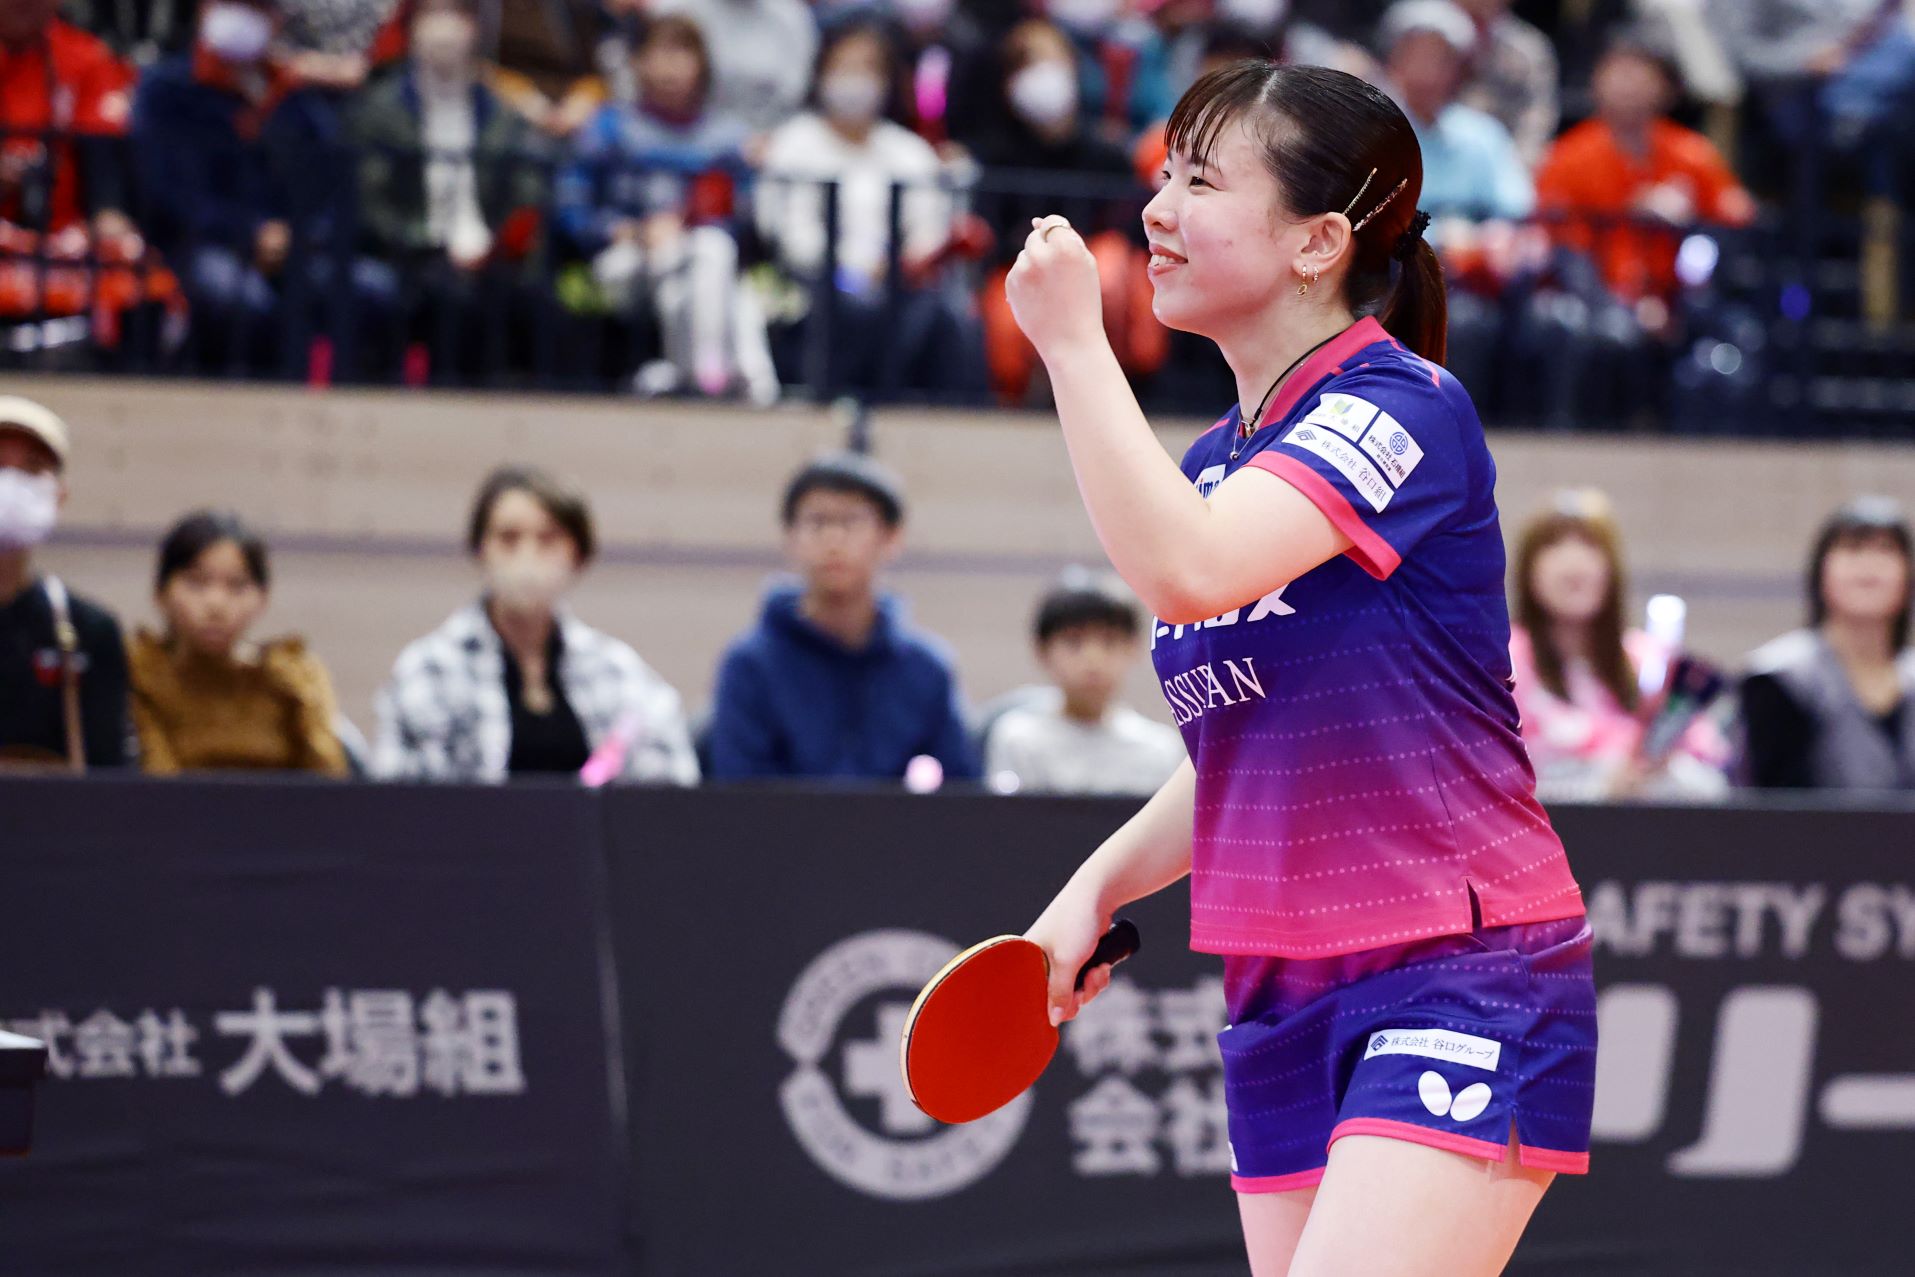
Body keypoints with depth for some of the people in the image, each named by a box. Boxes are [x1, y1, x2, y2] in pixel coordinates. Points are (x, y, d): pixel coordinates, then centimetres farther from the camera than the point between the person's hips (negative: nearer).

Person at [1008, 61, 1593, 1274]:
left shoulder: (1407, 407, -12)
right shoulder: (1215, 462, 13)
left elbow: (1186, 570, -27)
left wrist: (1071, 340, -18)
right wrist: (1101, 886, 8)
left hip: (1461, 988, -8)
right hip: (1282, 997, 8)